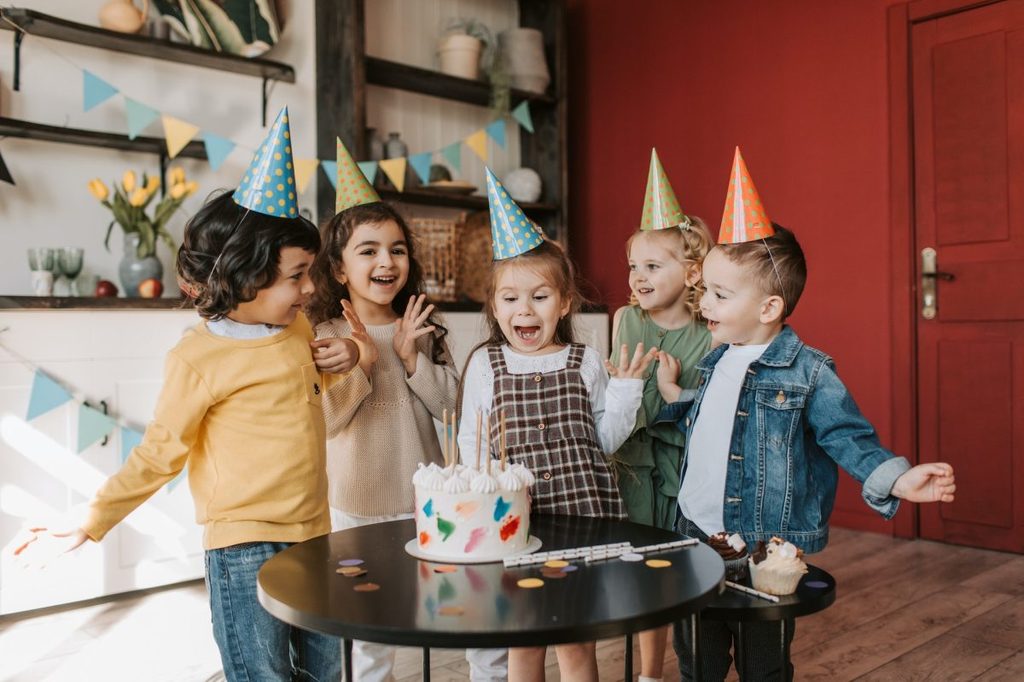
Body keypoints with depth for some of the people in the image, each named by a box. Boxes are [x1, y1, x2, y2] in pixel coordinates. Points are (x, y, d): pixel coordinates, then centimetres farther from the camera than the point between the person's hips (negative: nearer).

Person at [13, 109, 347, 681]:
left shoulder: (300, 330, 6)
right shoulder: (199, 356, -13)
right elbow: (159, 454, -6)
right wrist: (89, 523, -6)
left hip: (314, 534, 7)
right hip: (244, 548, -6)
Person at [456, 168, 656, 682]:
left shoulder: (585, 362, 3)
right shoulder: (484, 365, 2)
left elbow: (603, 440, 6)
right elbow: (470, 442, 3)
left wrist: (625, 389, -5)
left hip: (583, 512, 0)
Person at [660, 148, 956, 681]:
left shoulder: (807, 373, -13)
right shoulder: (713, 363, 7)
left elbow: (849, 438, -13)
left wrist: (896, 479, -27)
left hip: (763, 548, -6)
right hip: (695, 533, 6)